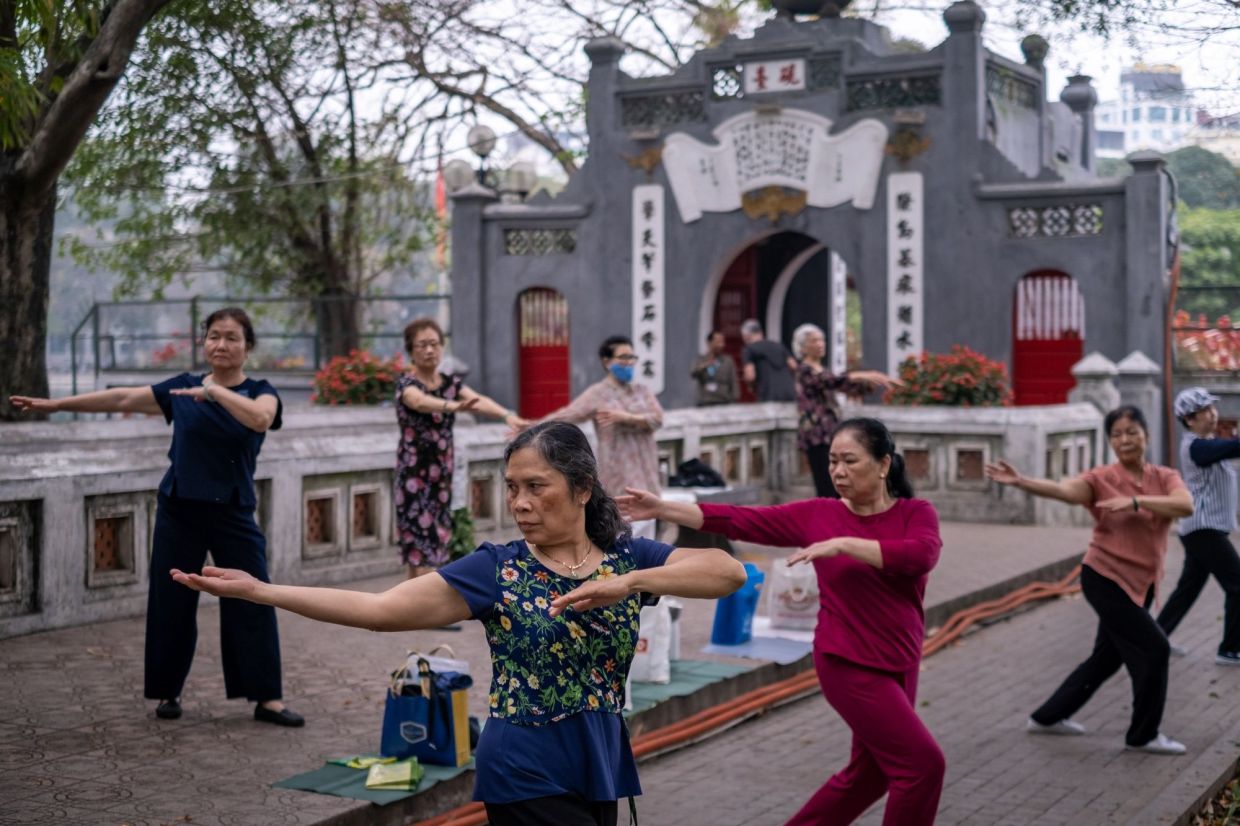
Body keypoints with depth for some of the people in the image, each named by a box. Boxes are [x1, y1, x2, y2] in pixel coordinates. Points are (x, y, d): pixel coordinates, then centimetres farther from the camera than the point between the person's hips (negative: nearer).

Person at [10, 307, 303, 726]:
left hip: (234, 514, -2)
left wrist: (215, 392, -32)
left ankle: (268, 699, 3)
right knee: (170, 602, 6)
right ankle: (169, 692, 22)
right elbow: (122, 398, 9)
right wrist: (54, 404, 11)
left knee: (253, 603, -3)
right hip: (179, 511, 2)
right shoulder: (182, 387, 4)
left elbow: (260, 418, -26)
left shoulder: (260, 392, -3)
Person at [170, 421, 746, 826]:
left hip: (599, 768, 4)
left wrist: (629, 582, -25)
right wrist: (258, 591, -18)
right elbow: (378, 609, -11)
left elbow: (730, 572, -13)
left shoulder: (628, 558, 0)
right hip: (528, 775, -3)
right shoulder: (497, 570, -6)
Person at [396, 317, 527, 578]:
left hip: (442, 478, 6)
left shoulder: (451, 383, 6)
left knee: (418, 556, 12)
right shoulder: (406, 384, -10)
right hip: (414, 479, -5)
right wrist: (454, 406, -55)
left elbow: (479, 400, -14)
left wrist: (507, 415, -35)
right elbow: (420, 402, -34)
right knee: (423, 554, -9)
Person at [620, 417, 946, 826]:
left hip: (900, 665, 4)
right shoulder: (816, 515, -5)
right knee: (922, 763, -10)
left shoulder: (916, 513, -3)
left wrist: (842, 543, -29)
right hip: (849, 664, -4)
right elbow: (739, 521, -6)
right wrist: (662, 508, -12)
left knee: (869, 774, 17)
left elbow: (920, 556, -25)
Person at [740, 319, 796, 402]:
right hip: (790, 393, 5)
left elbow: (750, 376, -8)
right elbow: (794, 366, 11)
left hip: (769, 396, -5)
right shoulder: (779, 345, 19)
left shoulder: (748, 350, 3)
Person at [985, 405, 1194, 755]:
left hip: (1141, 585, 6)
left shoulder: (1165, 477, 2)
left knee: (1107, 657, 16)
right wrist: (1020, 481, -46)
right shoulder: (1103, 478, -10)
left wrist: (1135, 501, -30)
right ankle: (1143, 735, 7)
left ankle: (1049, 716, 32)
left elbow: (1185, 505, -19)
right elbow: (1062, 490, -28)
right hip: (1105, 579, -6)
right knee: (1153, 648, -10)